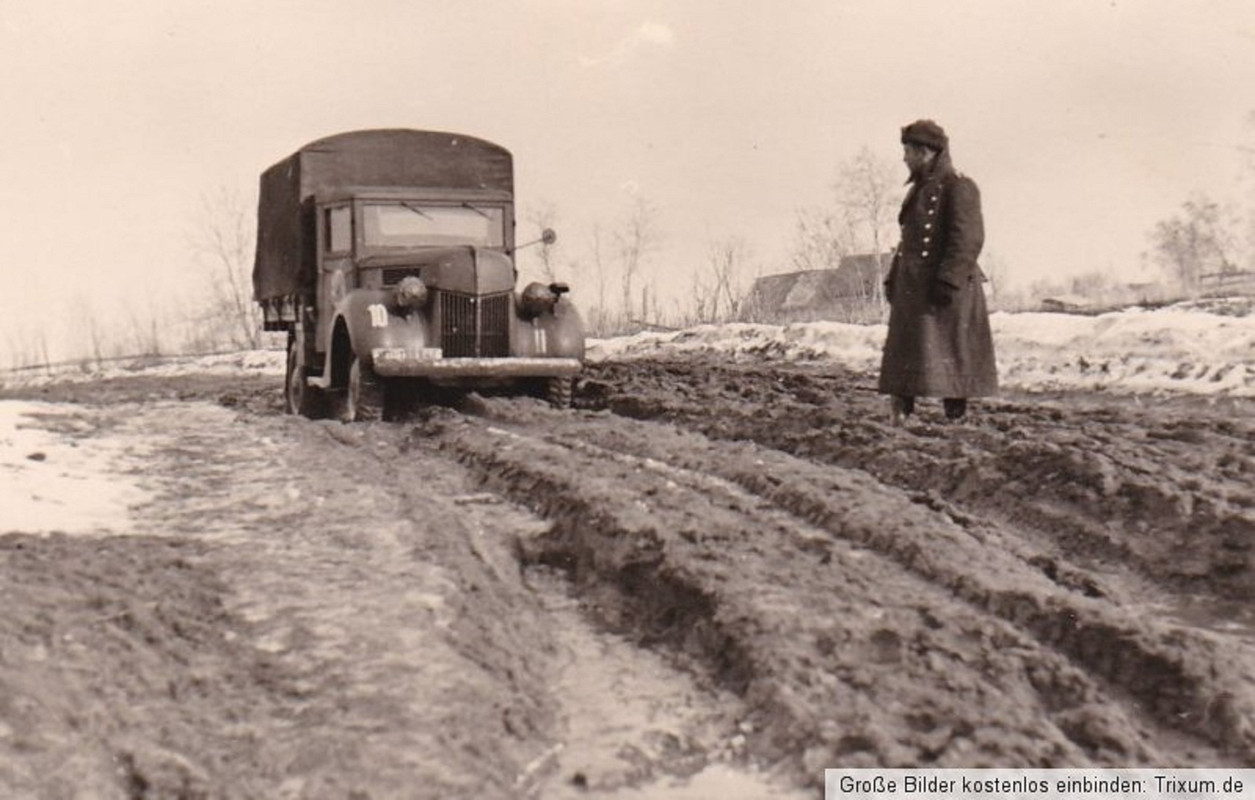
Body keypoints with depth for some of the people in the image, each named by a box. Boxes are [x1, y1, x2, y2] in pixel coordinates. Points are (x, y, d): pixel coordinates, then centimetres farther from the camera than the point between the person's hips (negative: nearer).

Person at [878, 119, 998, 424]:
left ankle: (956, 419, 0)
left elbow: (968, 239, -17)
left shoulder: (958, 187, -8)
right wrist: (893, 279, 14)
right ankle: (900, 414, 11)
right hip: (913, 290, 9)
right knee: (905, 353, 7)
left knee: (948, 358, -5)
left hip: (944, 290, -9)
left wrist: (948, 281, -23)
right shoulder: (919, 190, 18)